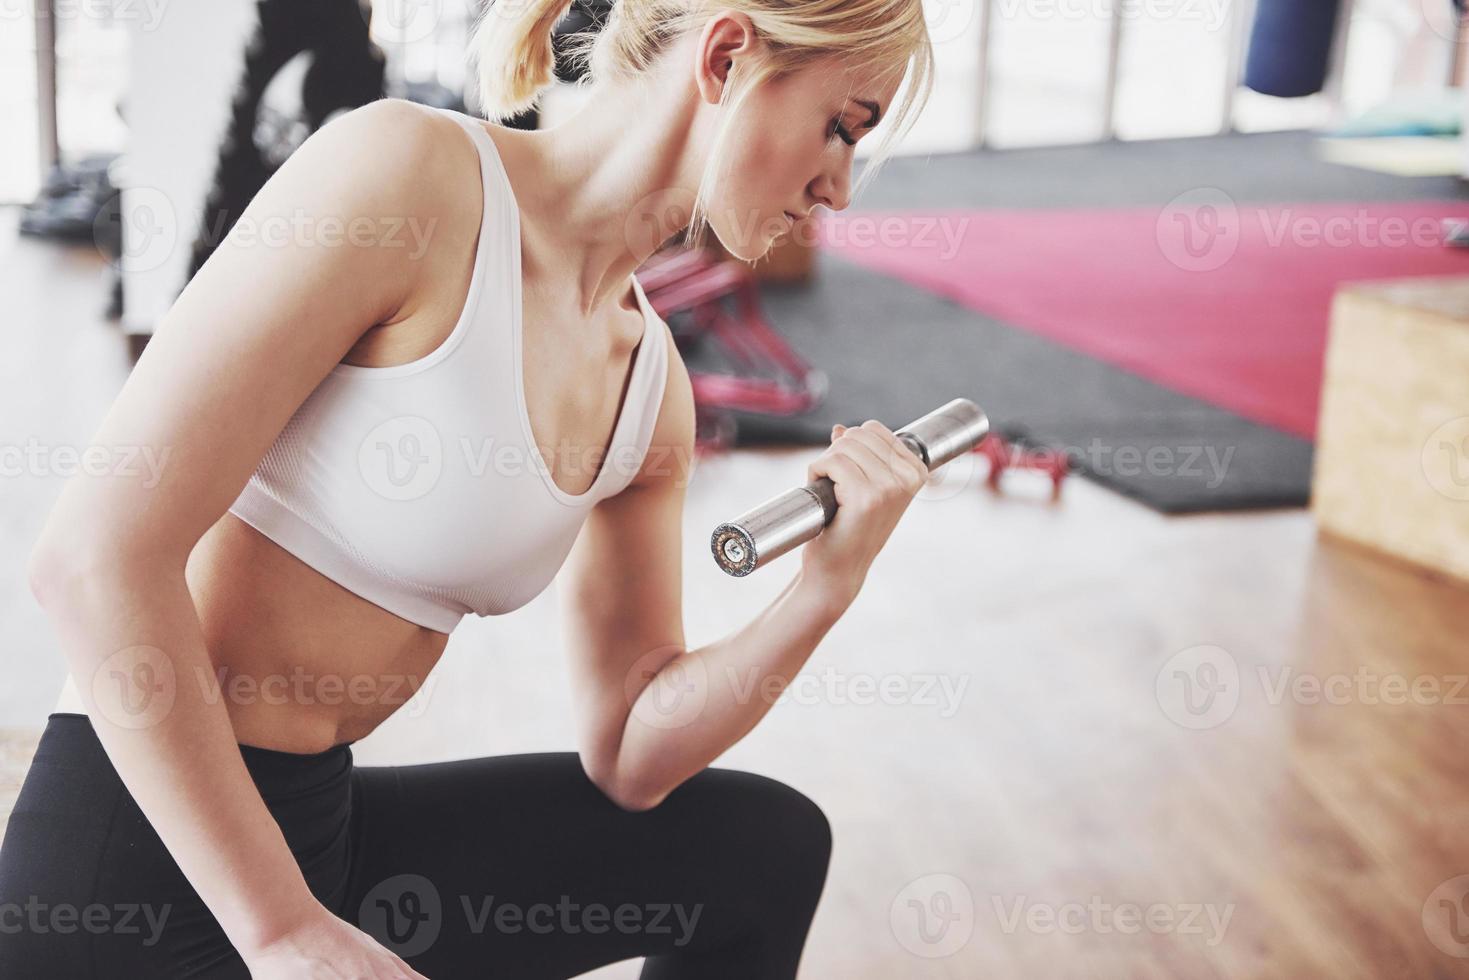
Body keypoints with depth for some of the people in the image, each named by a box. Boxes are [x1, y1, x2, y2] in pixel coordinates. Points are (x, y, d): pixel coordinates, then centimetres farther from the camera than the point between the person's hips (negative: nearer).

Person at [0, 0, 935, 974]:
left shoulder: (653, 383, 4)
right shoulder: (406, 169, -18)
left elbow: (627, 755, 7)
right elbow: (98, 554, -22)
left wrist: (827, 587, -8)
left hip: (320, 823, 7)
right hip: (141, 857, -7)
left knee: (765, 846, 14)